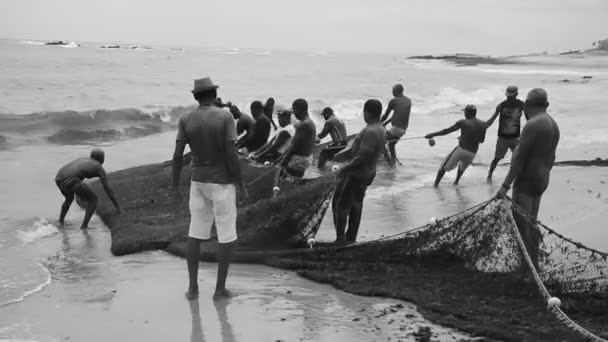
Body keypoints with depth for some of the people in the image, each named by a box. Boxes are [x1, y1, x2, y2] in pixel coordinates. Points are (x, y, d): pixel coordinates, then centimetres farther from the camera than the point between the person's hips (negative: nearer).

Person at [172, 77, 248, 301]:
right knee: (227, 235, 6)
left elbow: (177, 155, -7)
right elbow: (231, 156, -18)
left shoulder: (185, 120, -4)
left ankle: (193, 287, 11)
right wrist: (242, 184, -7)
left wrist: (175, 186, 3)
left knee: (196, 233, 12)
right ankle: (220, 288, 7)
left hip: (198, 181, 4)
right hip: (222, 183, -4)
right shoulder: (225, 118, -14)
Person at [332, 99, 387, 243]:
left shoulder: (370, 132, -27)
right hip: (368, 173, 10)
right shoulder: (381, 130, 4)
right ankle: (351, 238, 28)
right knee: (356, 205, 19)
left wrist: (344, 169, -16)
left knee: (339, 205, 1)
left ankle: (341, 239, 3)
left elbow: (361, 158, -28)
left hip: (355, 174, -10)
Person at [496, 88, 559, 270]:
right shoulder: (553, 125, 10)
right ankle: (533, 265, 22)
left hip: (526, 181, -9)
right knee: (530, 224, 16)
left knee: (521, 226, -5)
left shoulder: (532, 126, -19)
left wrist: (505, 185, -19)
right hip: (540, 181, 9)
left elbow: (519, 158, -21)